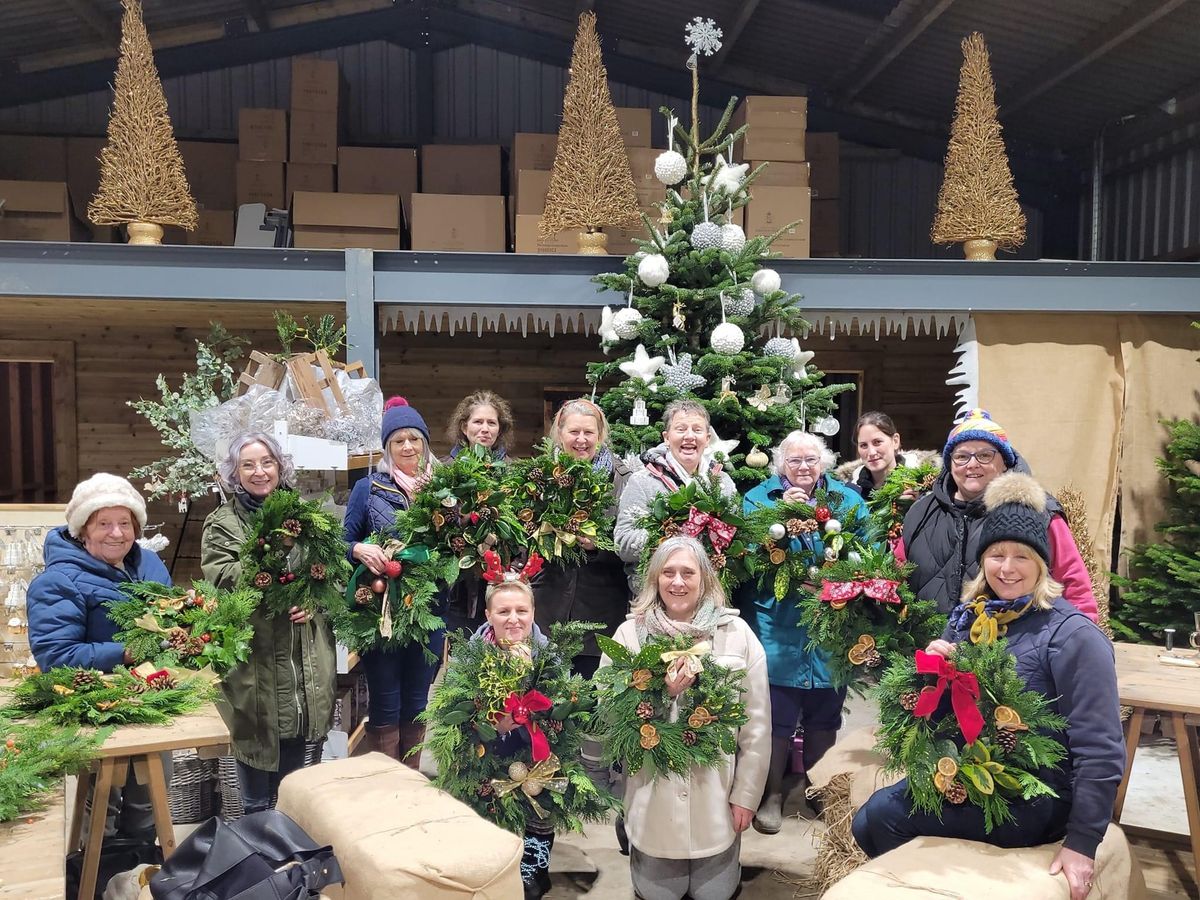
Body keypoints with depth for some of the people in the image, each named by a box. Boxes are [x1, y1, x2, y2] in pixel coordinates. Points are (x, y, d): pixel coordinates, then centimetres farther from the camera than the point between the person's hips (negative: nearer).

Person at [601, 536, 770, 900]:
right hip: (654, 794, 0)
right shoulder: (630, 633, -5)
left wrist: (746, 794, 0)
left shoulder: (736, 632, -4)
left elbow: (756, 723, 0)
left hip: (716, 793, 0)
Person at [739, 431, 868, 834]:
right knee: (777, 713, 3)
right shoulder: (760, 498, 1)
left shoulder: (848, 499, 7)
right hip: (777, 629, -2)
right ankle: (773, 793, 23)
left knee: (824, 713, 15)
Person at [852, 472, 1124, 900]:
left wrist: (1082, 843, -20)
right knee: (866, 825, -6)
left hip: (1032, 800, -6)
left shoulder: (1072, 634, -15)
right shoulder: (966, 617, 4)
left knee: (884, 815, -16)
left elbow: (1100, 750, -17)